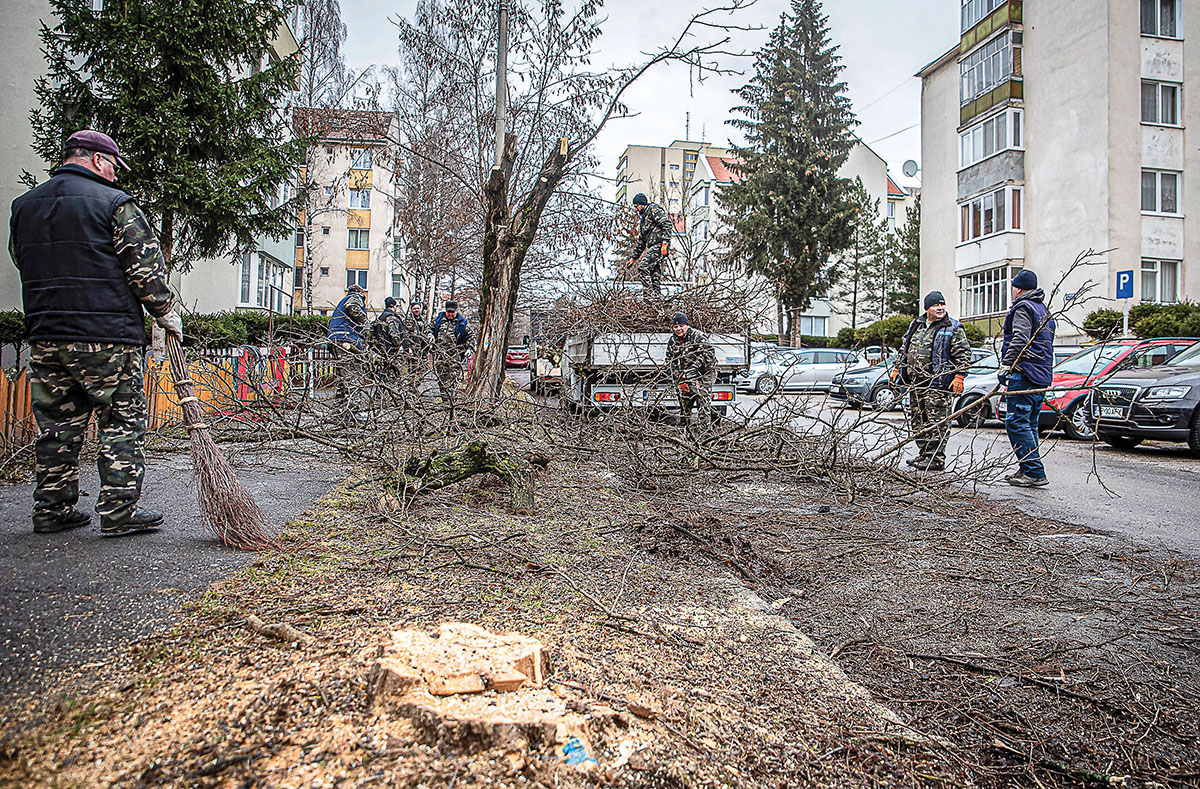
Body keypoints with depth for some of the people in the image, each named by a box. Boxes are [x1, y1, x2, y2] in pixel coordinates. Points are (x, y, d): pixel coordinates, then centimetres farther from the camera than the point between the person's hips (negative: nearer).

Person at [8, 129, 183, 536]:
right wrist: (166, 312, 2)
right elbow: (145, 267, -8)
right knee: (122, 422, 0)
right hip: (107, 336, -6)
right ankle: (118, 512, 1)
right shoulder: (113, 202, -6)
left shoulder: (23, 205, 16)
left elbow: (21, 261, 24)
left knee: (55, 425, 13)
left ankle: (51, 510, 19)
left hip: (44, 337, 7)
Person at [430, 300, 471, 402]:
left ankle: (450, 398, -15)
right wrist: (431, 335, 6)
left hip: (455, 354, -2)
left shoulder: (462, 322, 9)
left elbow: (469, 337, 15)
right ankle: (444, 398, 7)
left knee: (453, 376, -12)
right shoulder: (438, 319, 13)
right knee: (441, 376, 1)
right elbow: (430, 328, 26)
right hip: (440, 352, 2)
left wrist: (468, 348, 8)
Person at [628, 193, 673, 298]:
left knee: (643, 267, -18)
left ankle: (648, 292, -19)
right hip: (652, 246, 9)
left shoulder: (653, 209, 0)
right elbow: (641, 240, 30)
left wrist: (665, 243, -23)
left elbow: (667, 225, -13)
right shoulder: (642, 218, 28)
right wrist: (634, 258, 25)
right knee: (655, 274, 5)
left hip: (659, 245, -9)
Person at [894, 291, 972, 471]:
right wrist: (897, 368, 20)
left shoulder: (953, 328, 0)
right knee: (917, 421, 11)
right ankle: (923, 454, 22)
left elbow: (963, 354, -4)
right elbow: (904, 348, 26)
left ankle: (936, 459, -3)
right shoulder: (915, 326, 17)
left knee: (937, 422, -7)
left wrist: (959, 376, -13)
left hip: (938, 384, -7)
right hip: (915, 383, 7)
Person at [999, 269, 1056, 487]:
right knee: (1029, 424, 13)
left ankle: (1035, 472, -13)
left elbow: (1019, 340, -19)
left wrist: (1005, 365, -18)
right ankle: (1027, 469, 17)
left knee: (1016, 423, -11)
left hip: (1024, 374, -10)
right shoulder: (1043, 309, 24)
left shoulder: (1023, 307, -6)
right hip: (1042, 376, 10)